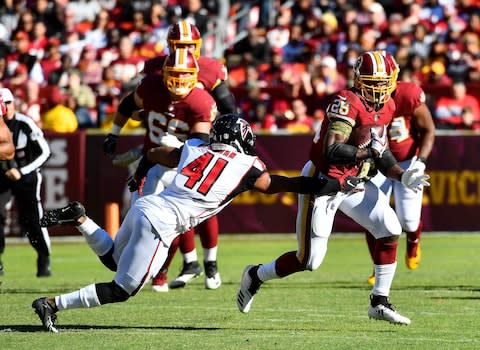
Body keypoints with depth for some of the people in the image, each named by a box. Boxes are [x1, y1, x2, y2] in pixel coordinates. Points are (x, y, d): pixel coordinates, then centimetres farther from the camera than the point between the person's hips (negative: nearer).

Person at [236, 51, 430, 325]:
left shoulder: (386, 107, 3)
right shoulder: (348, 103, -24)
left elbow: (382, 156, 11)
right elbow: (332, 151, -33)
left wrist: (404, 176, -4)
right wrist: (370, 151, -30)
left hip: (354, 183, 8)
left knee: (390, 230, -6)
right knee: (310, 260, -4)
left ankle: (380, 302, 5)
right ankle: (256, 276, 23)